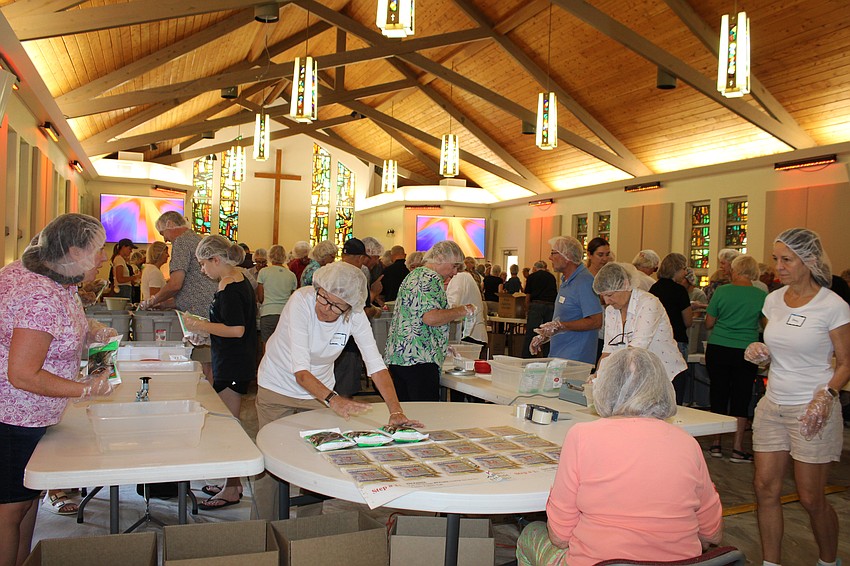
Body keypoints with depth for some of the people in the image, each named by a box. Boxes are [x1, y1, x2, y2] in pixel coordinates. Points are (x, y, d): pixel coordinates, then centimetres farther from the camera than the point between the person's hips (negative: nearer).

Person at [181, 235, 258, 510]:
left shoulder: (228, 286, -18)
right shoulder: (240, 279, 12)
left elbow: (236, 329, -24)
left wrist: (201, 326, -15)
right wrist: (205, 327, 17)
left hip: (231, 365, -10)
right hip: (238, 362, 10)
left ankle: (231, 490, 8)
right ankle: (233, 483, 26)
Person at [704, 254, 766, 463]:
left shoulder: (722, 291, -5)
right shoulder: (762, 296, -3)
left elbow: (708, 324, 2)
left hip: (718, 350, 0)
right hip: (746, 352, 0)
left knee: (718, 396, 10)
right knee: (741, 399, 7)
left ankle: (716, 444, 17)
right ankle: (737, 448, 10)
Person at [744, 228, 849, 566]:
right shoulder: (773, 300, 6)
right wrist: (759, 352, -3)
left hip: (812, 410, -5)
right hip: (772, 405, 5)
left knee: (811, 498, 5)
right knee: (765, 488, 5)